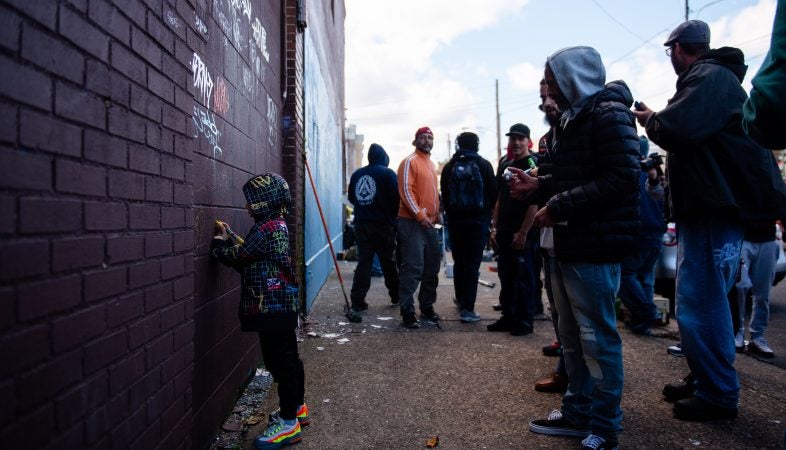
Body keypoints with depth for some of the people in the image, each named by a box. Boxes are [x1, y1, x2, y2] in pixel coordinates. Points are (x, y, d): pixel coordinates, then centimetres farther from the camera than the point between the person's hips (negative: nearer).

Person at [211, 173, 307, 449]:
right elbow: (249, 254, 16)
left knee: (281, 361, -3)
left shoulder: (267, 229, -16)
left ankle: (289, 422, 8)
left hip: (272, 308, -10)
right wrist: (229, 237, 16)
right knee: (288, 357, 19)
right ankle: (297, 407, 33)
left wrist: (218, 244, 7)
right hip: (280, 306, 10)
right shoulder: (277, 225, 14)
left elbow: (239, 257, -10)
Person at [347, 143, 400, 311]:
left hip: (361, 224, 4)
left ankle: (357, 300, 1)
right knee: (389, 261, 9)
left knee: (364, 261, 6)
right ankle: (396, 296, 23)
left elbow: (351, 198, 14)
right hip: (382, 224, -3)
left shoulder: (357, 174, 8)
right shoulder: (388, 173, -6)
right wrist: (393, 217, 6)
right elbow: (396, 199, -10)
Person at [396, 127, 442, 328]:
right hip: (412, 222, -8)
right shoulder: (410, 161, -6)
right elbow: (405, 191, -15)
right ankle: (407, 312, 1)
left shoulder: (431, 164, 19)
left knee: (432, 267, 12)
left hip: (430, 223, 9)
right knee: (413, 268, -8)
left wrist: (436, 213, 13)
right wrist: (420, 215, -19)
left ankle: (427, 307, 24)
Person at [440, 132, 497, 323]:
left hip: (455, 220, 3)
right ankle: (467, 308, -5)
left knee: (459, 262, 16)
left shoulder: (449, 167, 3)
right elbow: (493, 192, -1)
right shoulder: (484, 165, -4)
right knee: (473, 264, -3)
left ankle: (460, 299, 31)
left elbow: (444, 195, 5)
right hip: (478, 219, -3)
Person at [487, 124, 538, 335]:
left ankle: (525, 321, 12)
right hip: (504, 232, 7)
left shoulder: (532, 165, -8)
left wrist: (523, 232, -17)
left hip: (523, 234, -7)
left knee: (524, 278, 1)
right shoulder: (505, 166, 14)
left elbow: (535, 202, -15)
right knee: (505, 277, 12)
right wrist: (496, 226, 13)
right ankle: (508, 317, 24)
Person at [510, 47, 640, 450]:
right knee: (572, 334, 16)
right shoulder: (570, 119, 19)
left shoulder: (608, 115, -10)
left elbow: (619, 179, -20)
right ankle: (577, 413, 31)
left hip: (593, 247, -9)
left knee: (597, 338, 1)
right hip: (566, 244, 10)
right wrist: (540, 184, 8)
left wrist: (559, 207, -20)